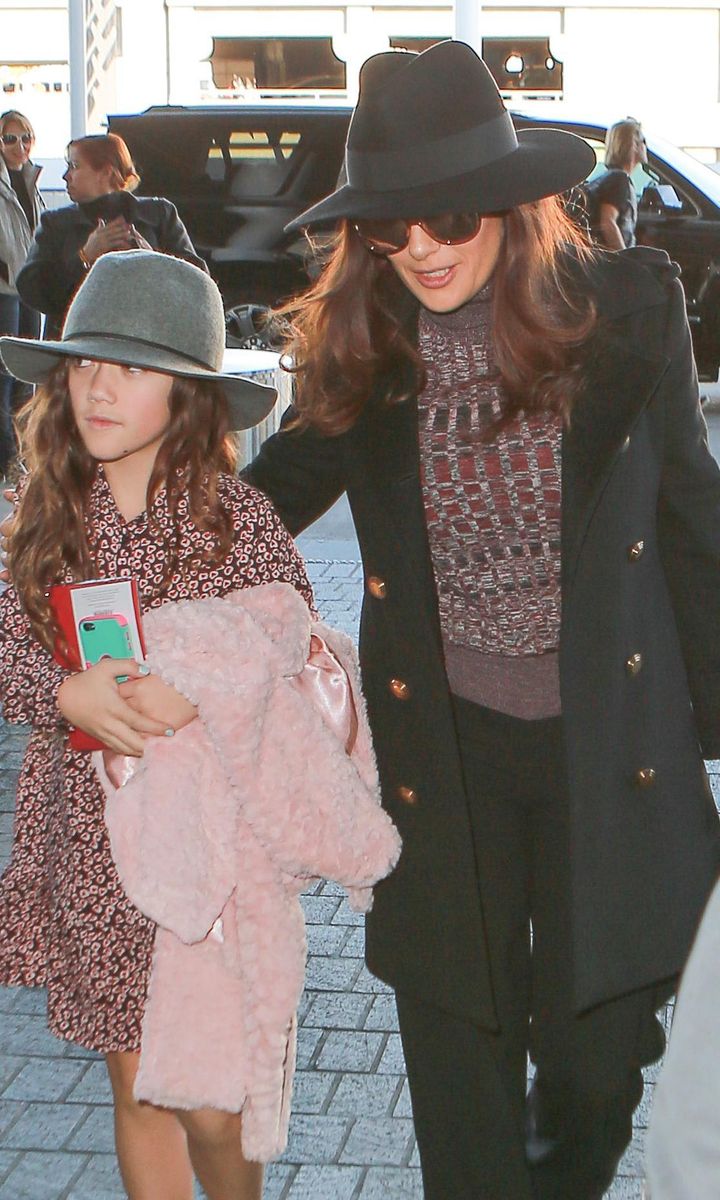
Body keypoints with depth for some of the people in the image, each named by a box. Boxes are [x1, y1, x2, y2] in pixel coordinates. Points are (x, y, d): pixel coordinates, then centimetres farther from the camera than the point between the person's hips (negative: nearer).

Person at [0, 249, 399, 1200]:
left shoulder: (237, 517, -9)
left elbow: (298, 657, -7)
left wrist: (198, 689, -24)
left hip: (213, 835, -3)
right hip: (93, 843, 4)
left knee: (211, 1104, -1)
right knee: (135, 1083, 14)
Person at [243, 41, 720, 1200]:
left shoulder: (626, 312, -9)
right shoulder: (362, 349, -5)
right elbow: (266, 499, 9)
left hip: (610, 745, -1)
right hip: (443, 754, 1)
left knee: (598, 1050, 11)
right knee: (461, 1041, 13)